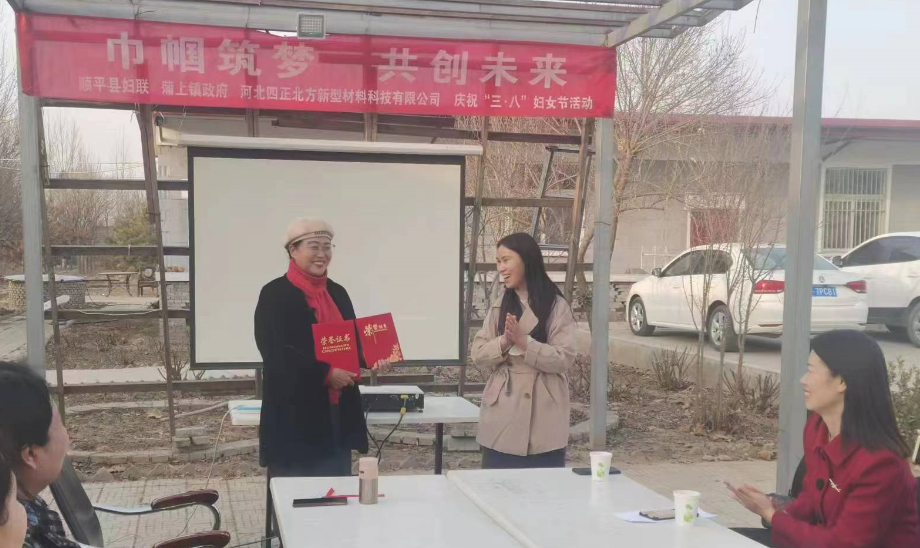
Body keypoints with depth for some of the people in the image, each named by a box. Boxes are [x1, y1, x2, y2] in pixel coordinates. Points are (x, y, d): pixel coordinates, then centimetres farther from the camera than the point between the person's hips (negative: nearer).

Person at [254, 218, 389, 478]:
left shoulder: (337, 293, 13)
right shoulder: (274, 294, -7)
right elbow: (275, 354, -15)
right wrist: (325, 373, -18)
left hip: (339, 412, 6)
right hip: (296, 416, -6)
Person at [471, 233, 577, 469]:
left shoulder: (557, 307, -3)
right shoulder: (499, 307, 10)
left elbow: (564, 358, -10)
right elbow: (478, 355, 4)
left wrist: (524, 342, -20)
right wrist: (504, 342, -15)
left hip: (543, 416, -3)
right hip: (502, 413, 4)